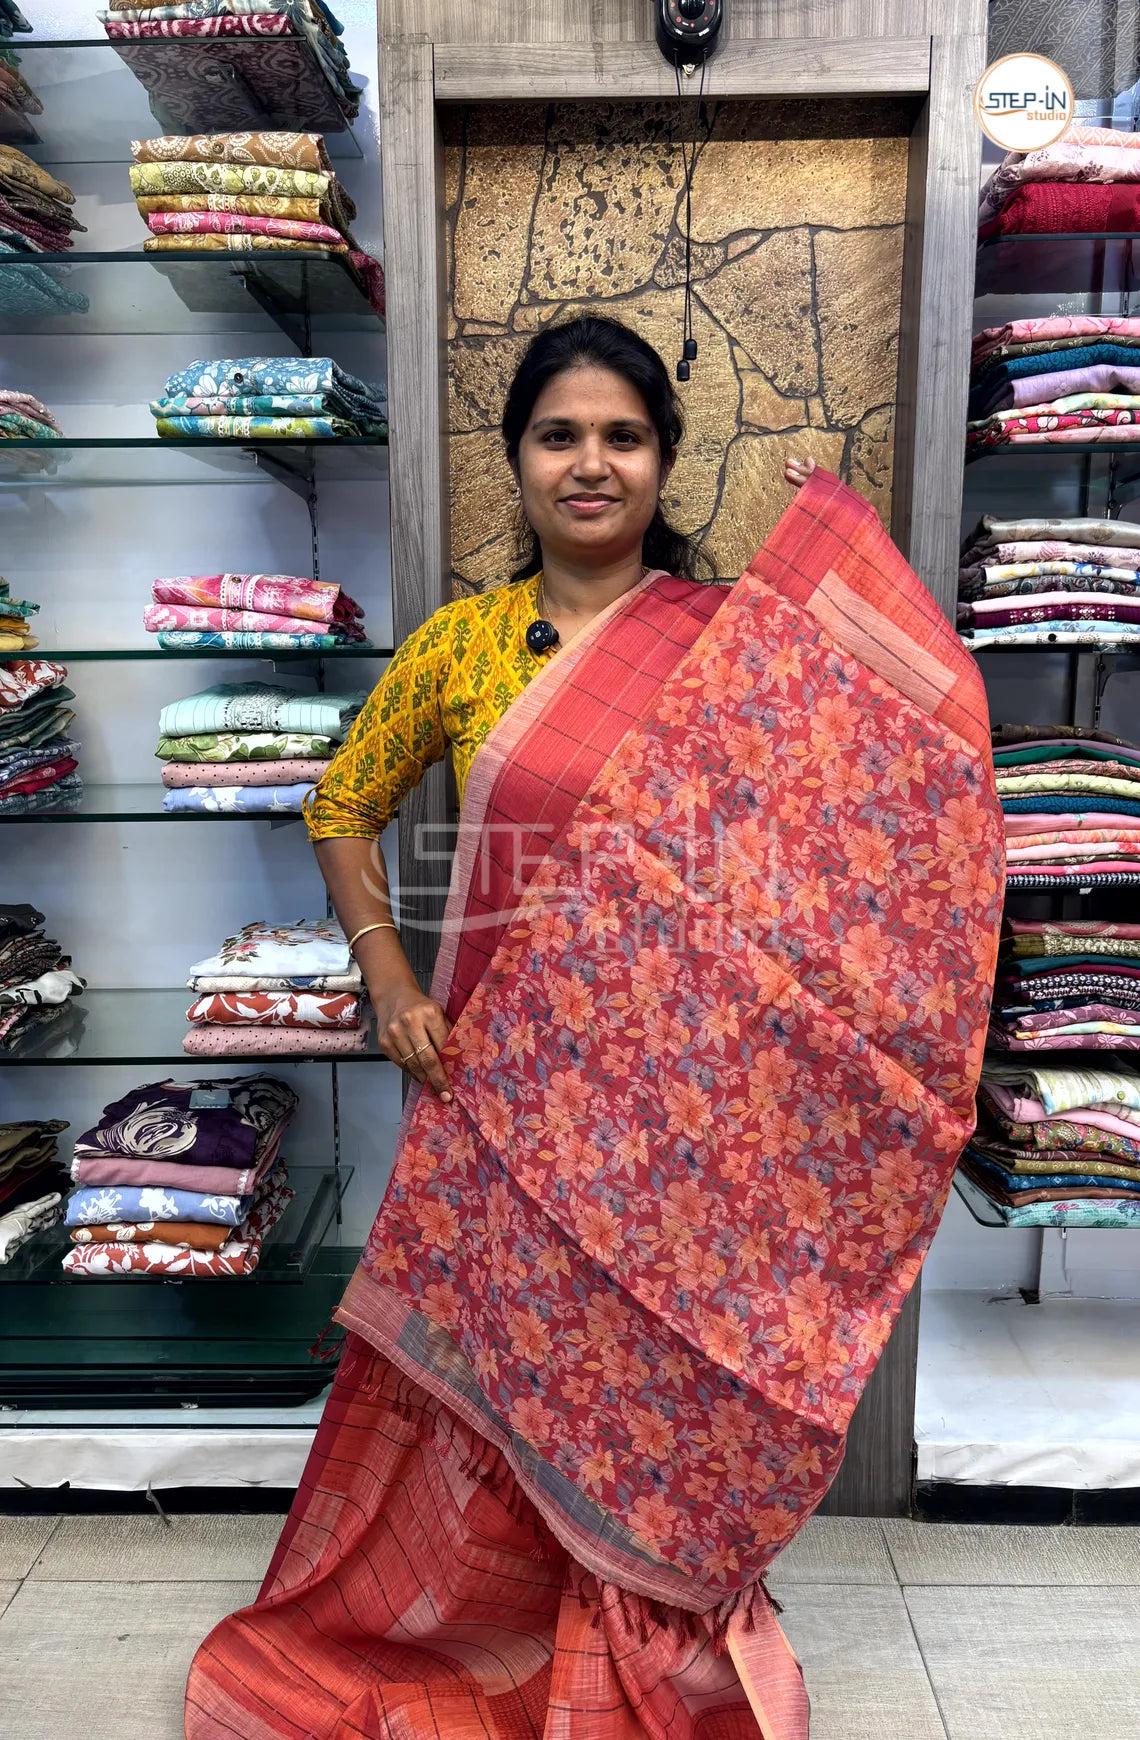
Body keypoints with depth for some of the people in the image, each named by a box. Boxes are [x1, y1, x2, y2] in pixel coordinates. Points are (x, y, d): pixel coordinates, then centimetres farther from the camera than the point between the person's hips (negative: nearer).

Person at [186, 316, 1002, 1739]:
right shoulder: (458, 643, 2)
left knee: (668, 1369, 14)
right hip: (508, 1074, 1)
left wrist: (837, 544, -8)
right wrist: (388, 980, 2)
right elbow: (343, 808, 11)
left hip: (684, 1082, 0)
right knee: (495, 1366, 15)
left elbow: (907, 746, -4)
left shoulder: (747, 632, 0)